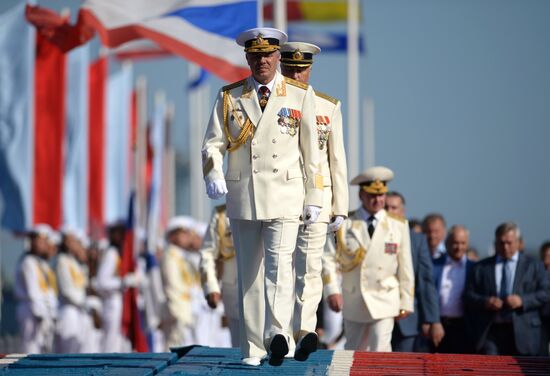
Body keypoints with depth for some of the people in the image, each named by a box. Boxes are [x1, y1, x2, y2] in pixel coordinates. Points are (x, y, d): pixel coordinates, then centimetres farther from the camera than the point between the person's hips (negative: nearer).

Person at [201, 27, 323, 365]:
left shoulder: (301, 95, 5)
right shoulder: (229, 97, 9)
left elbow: (311, 150, 7)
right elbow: (213, 143, 4)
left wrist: (314, 198, 3)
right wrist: (214, 174, -17)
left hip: (285, 195, -2)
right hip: (242, 196, 2)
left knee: (280, 264, -19)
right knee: (249, 272, 4)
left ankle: (277, 334, -33)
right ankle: (252, 348, 8)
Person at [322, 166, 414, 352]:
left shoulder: (398, 225, 1)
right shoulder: (345, 223, -1)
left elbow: (405, 267, 3)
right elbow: (328, 257, -4)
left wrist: (406, 303, 2)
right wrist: (332, 290, -17)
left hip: (385, 301, -1)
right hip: (353, 301, 1)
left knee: (380, 350, -13)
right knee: (354, 351, 12)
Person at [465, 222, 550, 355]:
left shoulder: (534, 265, 10)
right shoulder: (481, 267, 13)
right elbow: (469, 295, 10)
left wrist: (523, 300, -13)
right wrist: (484, 302, -11)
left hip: (522, 332, 0)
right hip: (490, 332, 0)